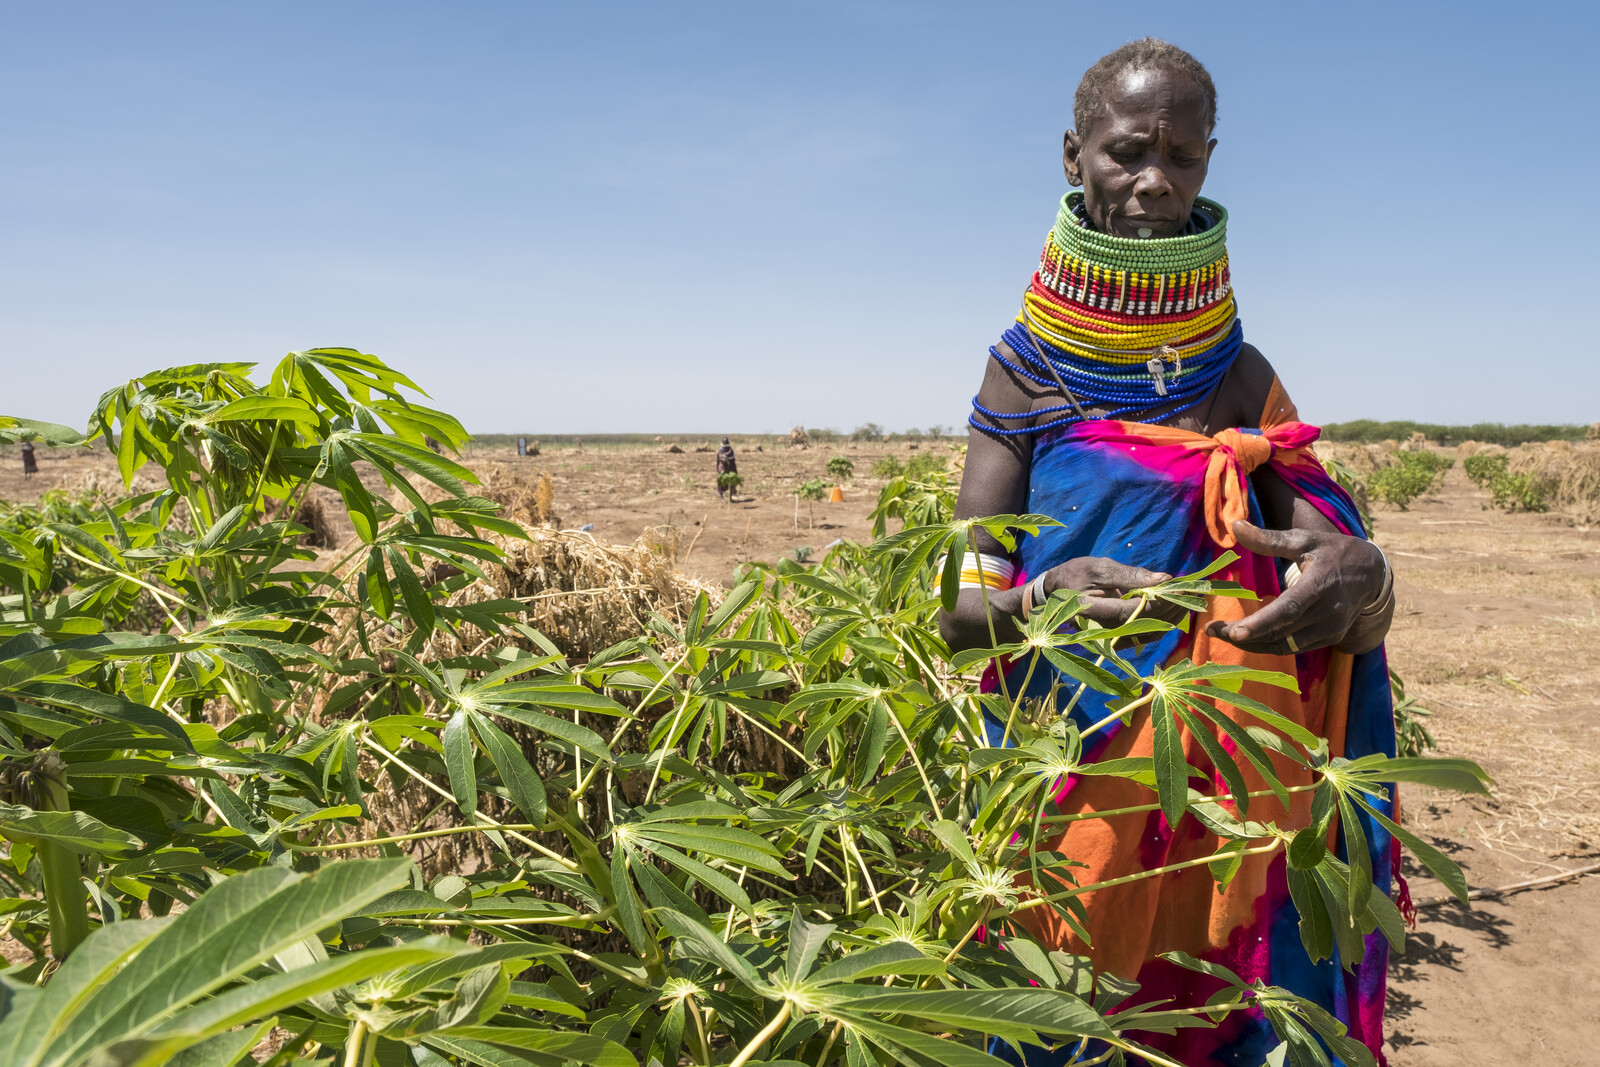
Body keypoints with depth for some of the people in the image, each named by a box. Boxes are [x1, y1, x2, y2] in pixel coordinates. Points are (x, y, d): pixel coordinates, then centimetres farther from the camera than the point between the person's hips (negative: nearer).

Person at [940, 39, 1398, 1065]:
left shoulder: (1241, 377, 1)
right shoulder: (1027, 368, -4)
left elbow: (1350, 588, -3)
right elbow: (963, 606, -8)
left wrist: (1359, 582, -26)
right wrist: (1039, 601, -30)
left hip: (1215, 782, 2)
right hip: (1061, 773, -1)